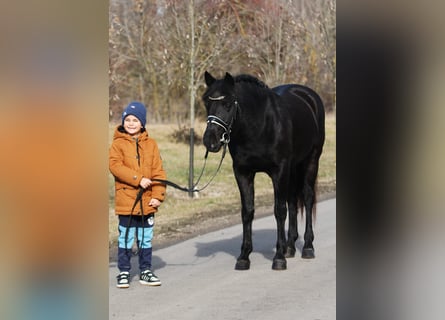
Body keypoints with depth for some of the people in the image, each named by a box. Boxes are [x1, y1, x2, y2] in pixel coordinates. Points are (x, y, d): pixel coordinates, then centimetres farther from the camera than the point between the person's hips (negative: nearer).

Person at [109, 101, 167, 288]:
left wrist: (158, 195, -5)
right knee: (126, 238, 3)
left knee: (146, 238, 11)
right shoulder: (118, 144, -2)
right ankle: (123, 272, 12)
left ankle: (145, 271, 22)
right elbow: (115, 166, -15)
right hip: (126, 200, -3)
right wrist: (138, 179, -22)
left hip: (147, 202, 3)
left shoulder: (151, 144, 6)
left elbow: (158, 171, 4)